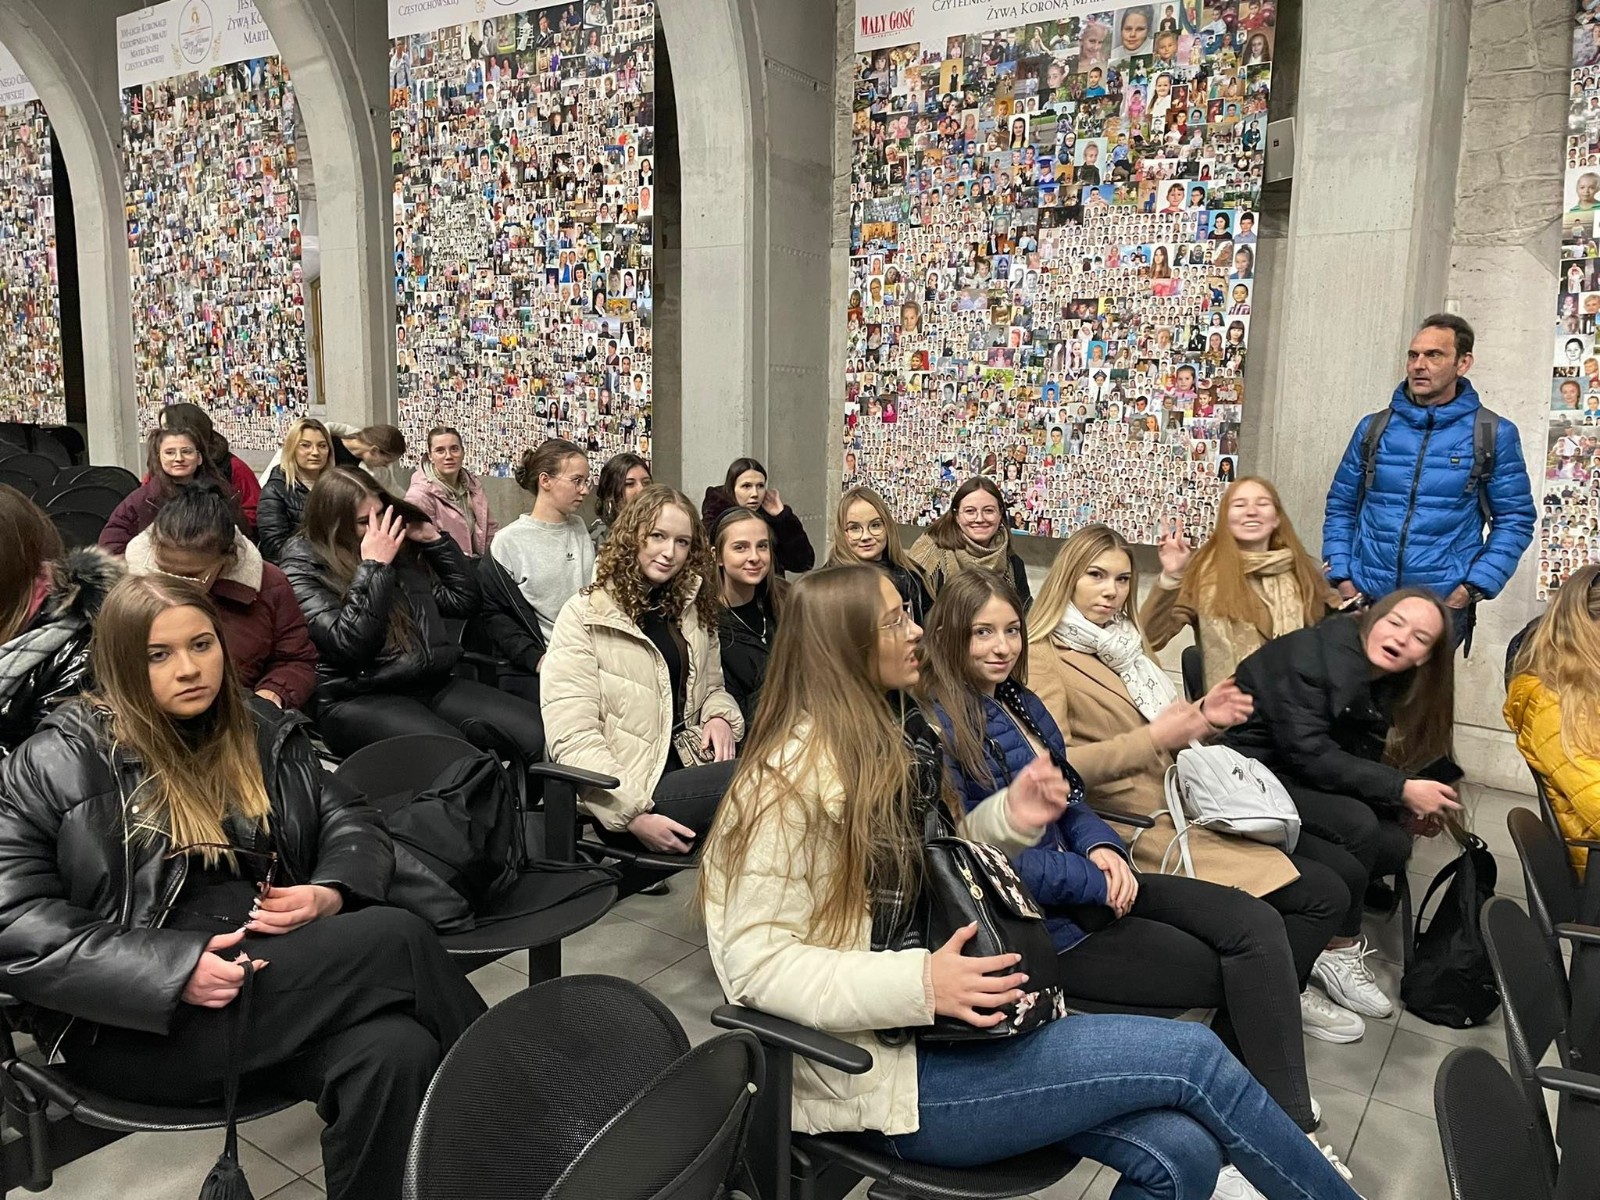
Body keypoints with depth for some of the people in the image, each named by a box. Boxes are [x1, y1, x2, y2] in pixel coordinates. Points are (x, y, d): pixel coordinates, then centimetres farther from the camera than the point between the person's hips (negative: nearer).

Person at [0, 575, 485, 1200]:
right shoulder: (55, 765, 0)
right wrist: (175, 970, -20)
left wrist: (331, 894, -10)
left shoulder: (262, 732, 13)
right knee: (396, 939, -26)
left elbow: (352, 822, 14)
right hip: (137, 1019, -4)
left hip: (279, 970, 4)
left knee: (396, 1052, -31)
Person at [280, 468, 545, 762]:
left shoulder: (402, 551, 14)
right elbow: (348, 644, -16)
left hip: (433, 685, 6)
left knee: (538, 734, -16)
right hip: (358, 701, -6)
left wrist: (435, 539, 11)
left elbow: (463, 599, 19)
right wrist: (374, 568, -13)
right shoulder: (304, 569, -1)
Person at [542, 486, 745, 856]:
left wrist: (720, 717, 0)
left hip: (688, 768, 6)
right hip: (624, 802, -6)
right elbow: (572, 739, -11)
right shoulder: (584, 616, -4)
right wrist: (633, 816, -18)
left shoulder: (692, 609, 15)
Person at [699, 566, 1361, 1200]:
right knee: (1193, 1055, -9)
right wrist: (918, 985, -30)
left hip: (944, 1020, 8)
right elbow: (758, 963, -19)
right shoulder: (796, 776, -18)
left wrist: (1009, 818, -2)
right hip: (886, 1069, -7)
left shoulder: (892, 739, 9)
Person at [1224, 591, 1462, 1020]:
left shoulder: (1382, 683, 8)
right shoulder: (1314, 654, -18)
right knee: (1358, 826, -27)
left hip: (1295, 780, 8)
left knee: (1395, 845, -14)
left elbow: (1361, 762, 5)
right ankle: (1340, 951, -7)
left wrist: (1405, 809, -12)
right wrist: (1402, 789, -23)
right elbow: (1309, 754, -25)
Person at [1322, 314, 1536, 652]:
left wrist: (1472, 590, -8)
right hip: (1366, 600, 2)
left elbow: (1514, 520, 2)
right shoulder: (1373, 428, 7)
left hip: (1443, 607, -2)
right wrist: (1342, 578, 0)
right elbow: (1341, 507, 11)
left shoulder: (1494, 435, 0)